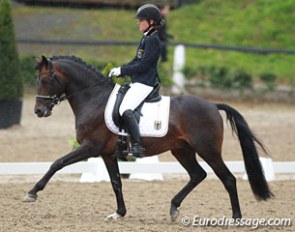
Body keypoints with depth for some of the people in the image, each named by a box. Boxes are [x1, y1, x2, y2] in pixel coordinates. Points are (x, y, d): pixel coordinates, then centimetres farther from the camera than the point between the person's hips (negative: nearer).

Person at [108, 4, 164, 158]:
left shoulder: (153, 40, -14)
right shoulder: (146, 38, 17)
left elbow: (143, 65, -19)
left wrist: (122, 70, -15)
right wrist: (119, 70, 9)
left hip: (144, 83, -11)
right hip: (137, 82, 11)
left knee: (125, 110, -27)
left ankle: (137, 146, -33)